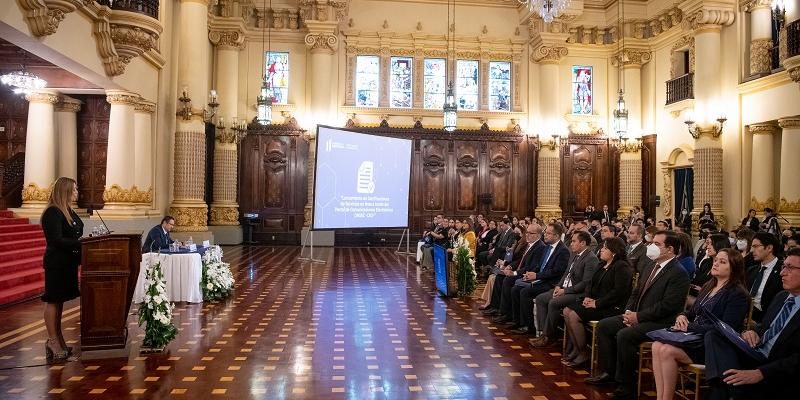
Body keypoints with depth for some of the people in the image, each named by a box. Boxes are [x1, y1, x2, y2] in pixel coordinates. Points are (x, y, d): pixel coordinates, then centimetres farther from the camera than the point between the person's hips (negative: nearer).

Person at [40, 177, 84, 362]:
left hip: (68, 262, 9)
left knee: (59, 301, 14)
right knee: (54, 300, -1)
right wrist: (81, 243, -22)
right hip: (56, 263, -9)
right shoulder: (52, 213, -15)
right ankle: (52, 341, 6)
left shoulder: (68, 211, 12)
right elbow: (56, 240, -21)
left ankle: (58, 340, 21)